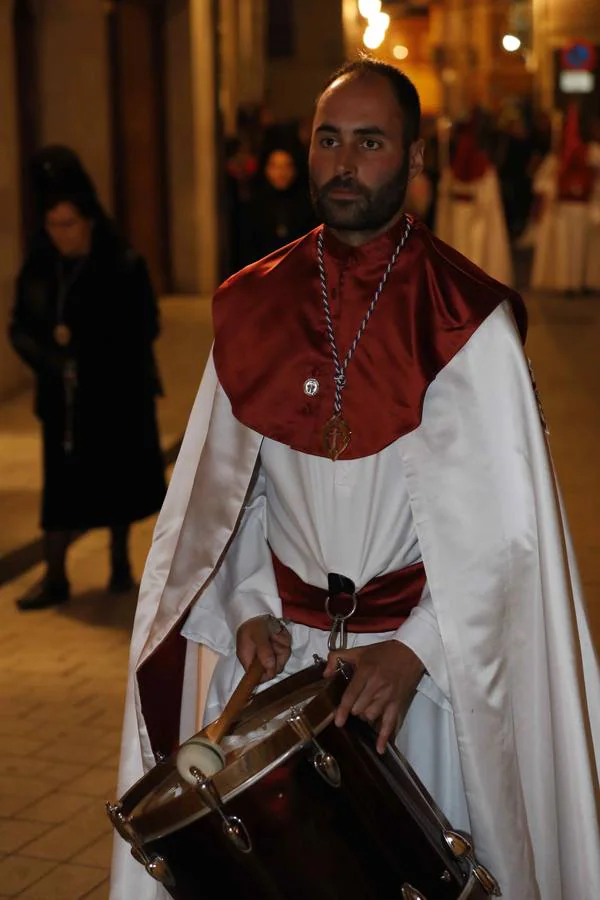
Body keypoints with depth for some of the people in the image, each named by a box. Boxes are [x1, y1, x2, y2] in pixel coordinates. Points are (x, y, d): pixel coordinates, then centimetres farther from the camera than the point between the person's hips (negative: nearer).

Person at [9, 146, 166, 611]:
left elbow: (144, 329, -13)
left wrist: (82, 340, -20)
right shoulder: (38, 266, -2)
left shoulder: (124, 265, -13)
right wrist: (51, 359, -19)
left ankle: (121, 562, 30)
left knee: (118, 479, 11)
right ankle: (55, 578, 14)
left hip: (118, 396, -2)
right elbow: (20, 328, 1)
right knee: (62, 483, 6)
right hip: (62, 396, 3)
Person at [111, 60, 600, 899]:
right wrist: (247, 606, -4)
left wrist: (417, 650, -20)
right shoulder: (255, 306, 2)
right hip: (284, 647, 3)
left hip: (430, 653, -3)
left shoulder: (466, 319, -10)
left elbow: (504, 518, -13)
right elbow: (226, 482, 8)